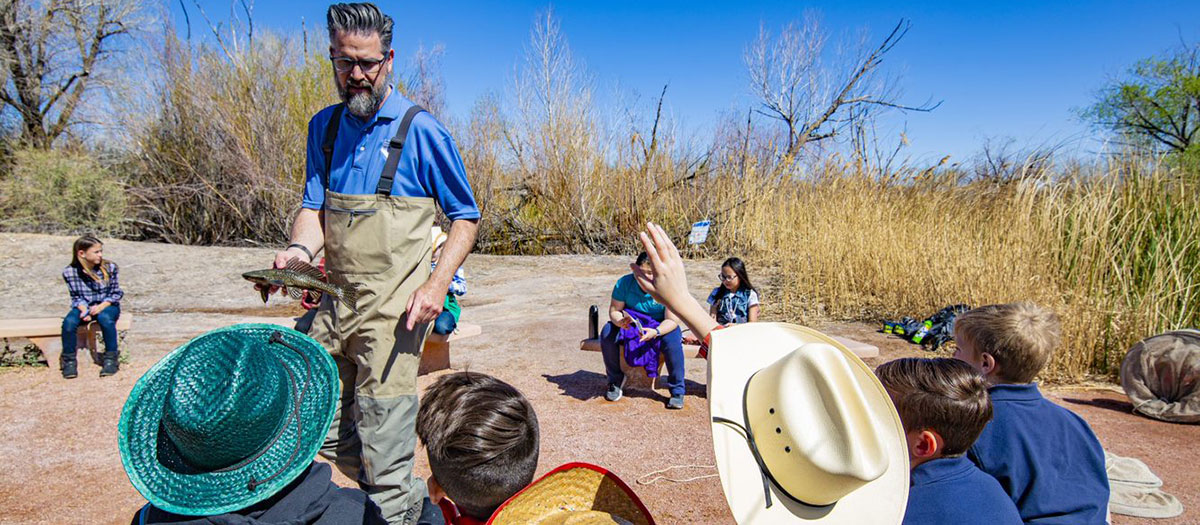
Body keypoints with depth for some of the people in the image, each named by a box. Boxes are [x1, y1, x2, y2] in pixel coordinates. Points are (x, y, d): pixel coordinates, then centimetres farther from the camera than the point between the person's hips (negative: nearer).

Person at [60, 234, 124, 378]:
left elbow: (116, 293, -2)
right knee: (69, 322, -29)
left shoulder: (109, 267, -8)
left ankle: (111, 358, -23)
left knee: (105, 318, -35)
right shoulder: (70, 272, -5)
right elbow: (76, 297, 2)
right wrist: (84, 310, -17)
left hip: (107, 306, -1)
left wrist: (101, 306, -18)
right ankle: (69, 361, -12)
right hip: (84, 307, 2)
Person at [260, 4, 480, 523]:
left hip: (395, 306, -6)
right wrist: (299, 250, -10)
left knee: (380, 440, -4)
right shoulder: (324, 127, 11)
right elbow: (314, 207, 13)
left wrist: (437, 284, -15)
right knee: (323, 430, 15)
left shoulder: (420, 130, -6)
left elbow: (465, 216, -2)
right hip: (337, 300, 7)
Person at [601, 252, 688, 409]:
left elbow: (672, 320, -22)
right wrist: (619, 321, -35)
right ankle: (615, 380, -4)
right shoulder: (624, 283, -13)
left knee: (672, 341, -34)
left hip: (660, 326, -2)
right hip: (630, 324, 2)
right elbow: (614, 310, -10)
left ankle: (677, 391, -16)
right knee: (607, 333, -26)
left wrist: (656, 332, -43)